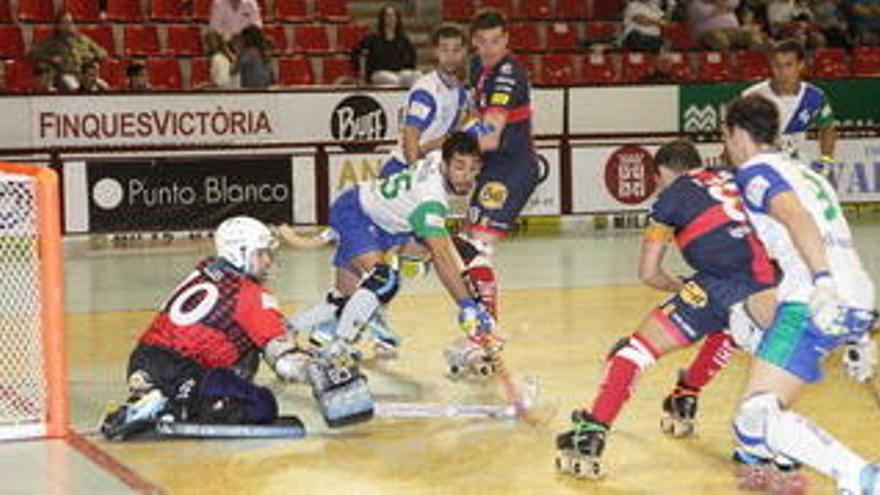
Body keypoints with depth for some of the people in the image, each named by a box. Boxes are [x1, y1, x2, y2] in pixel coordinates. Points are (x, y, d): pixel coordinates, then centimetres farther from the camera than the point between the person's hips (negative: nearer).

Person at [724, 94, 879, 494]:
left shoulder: (757, 171, 1)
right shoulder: (806, 174, 29)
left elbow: (797, 219, -19)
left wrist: (822, 282, -33)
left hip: (817, 304, -10)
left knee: (754, 420, -17)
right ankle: (771, 453, 42)